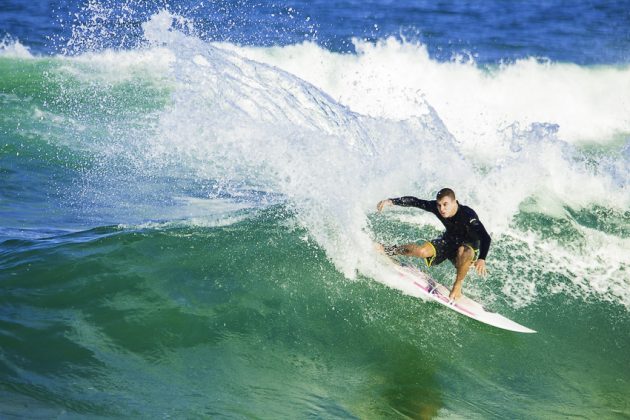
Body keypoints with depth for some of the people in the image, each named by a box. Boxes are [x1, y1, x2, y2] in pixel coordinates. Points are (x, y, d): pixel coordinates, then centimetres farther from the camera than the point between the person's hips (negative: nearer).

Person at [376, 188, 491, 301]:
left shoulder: (468, 215, -35)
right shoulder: (436, 207, -21)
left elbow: (485, 237, -44)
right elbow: (414, 201, -9)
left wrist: (482, 259, -59)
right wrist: (391, 201, -19)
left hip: (469, 247, -4)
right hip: (449, 241, 4)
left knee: (463, 252, -41)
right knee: (421, 251, -19)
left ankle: (458, 286, -19)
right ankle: (388, 250, 8)